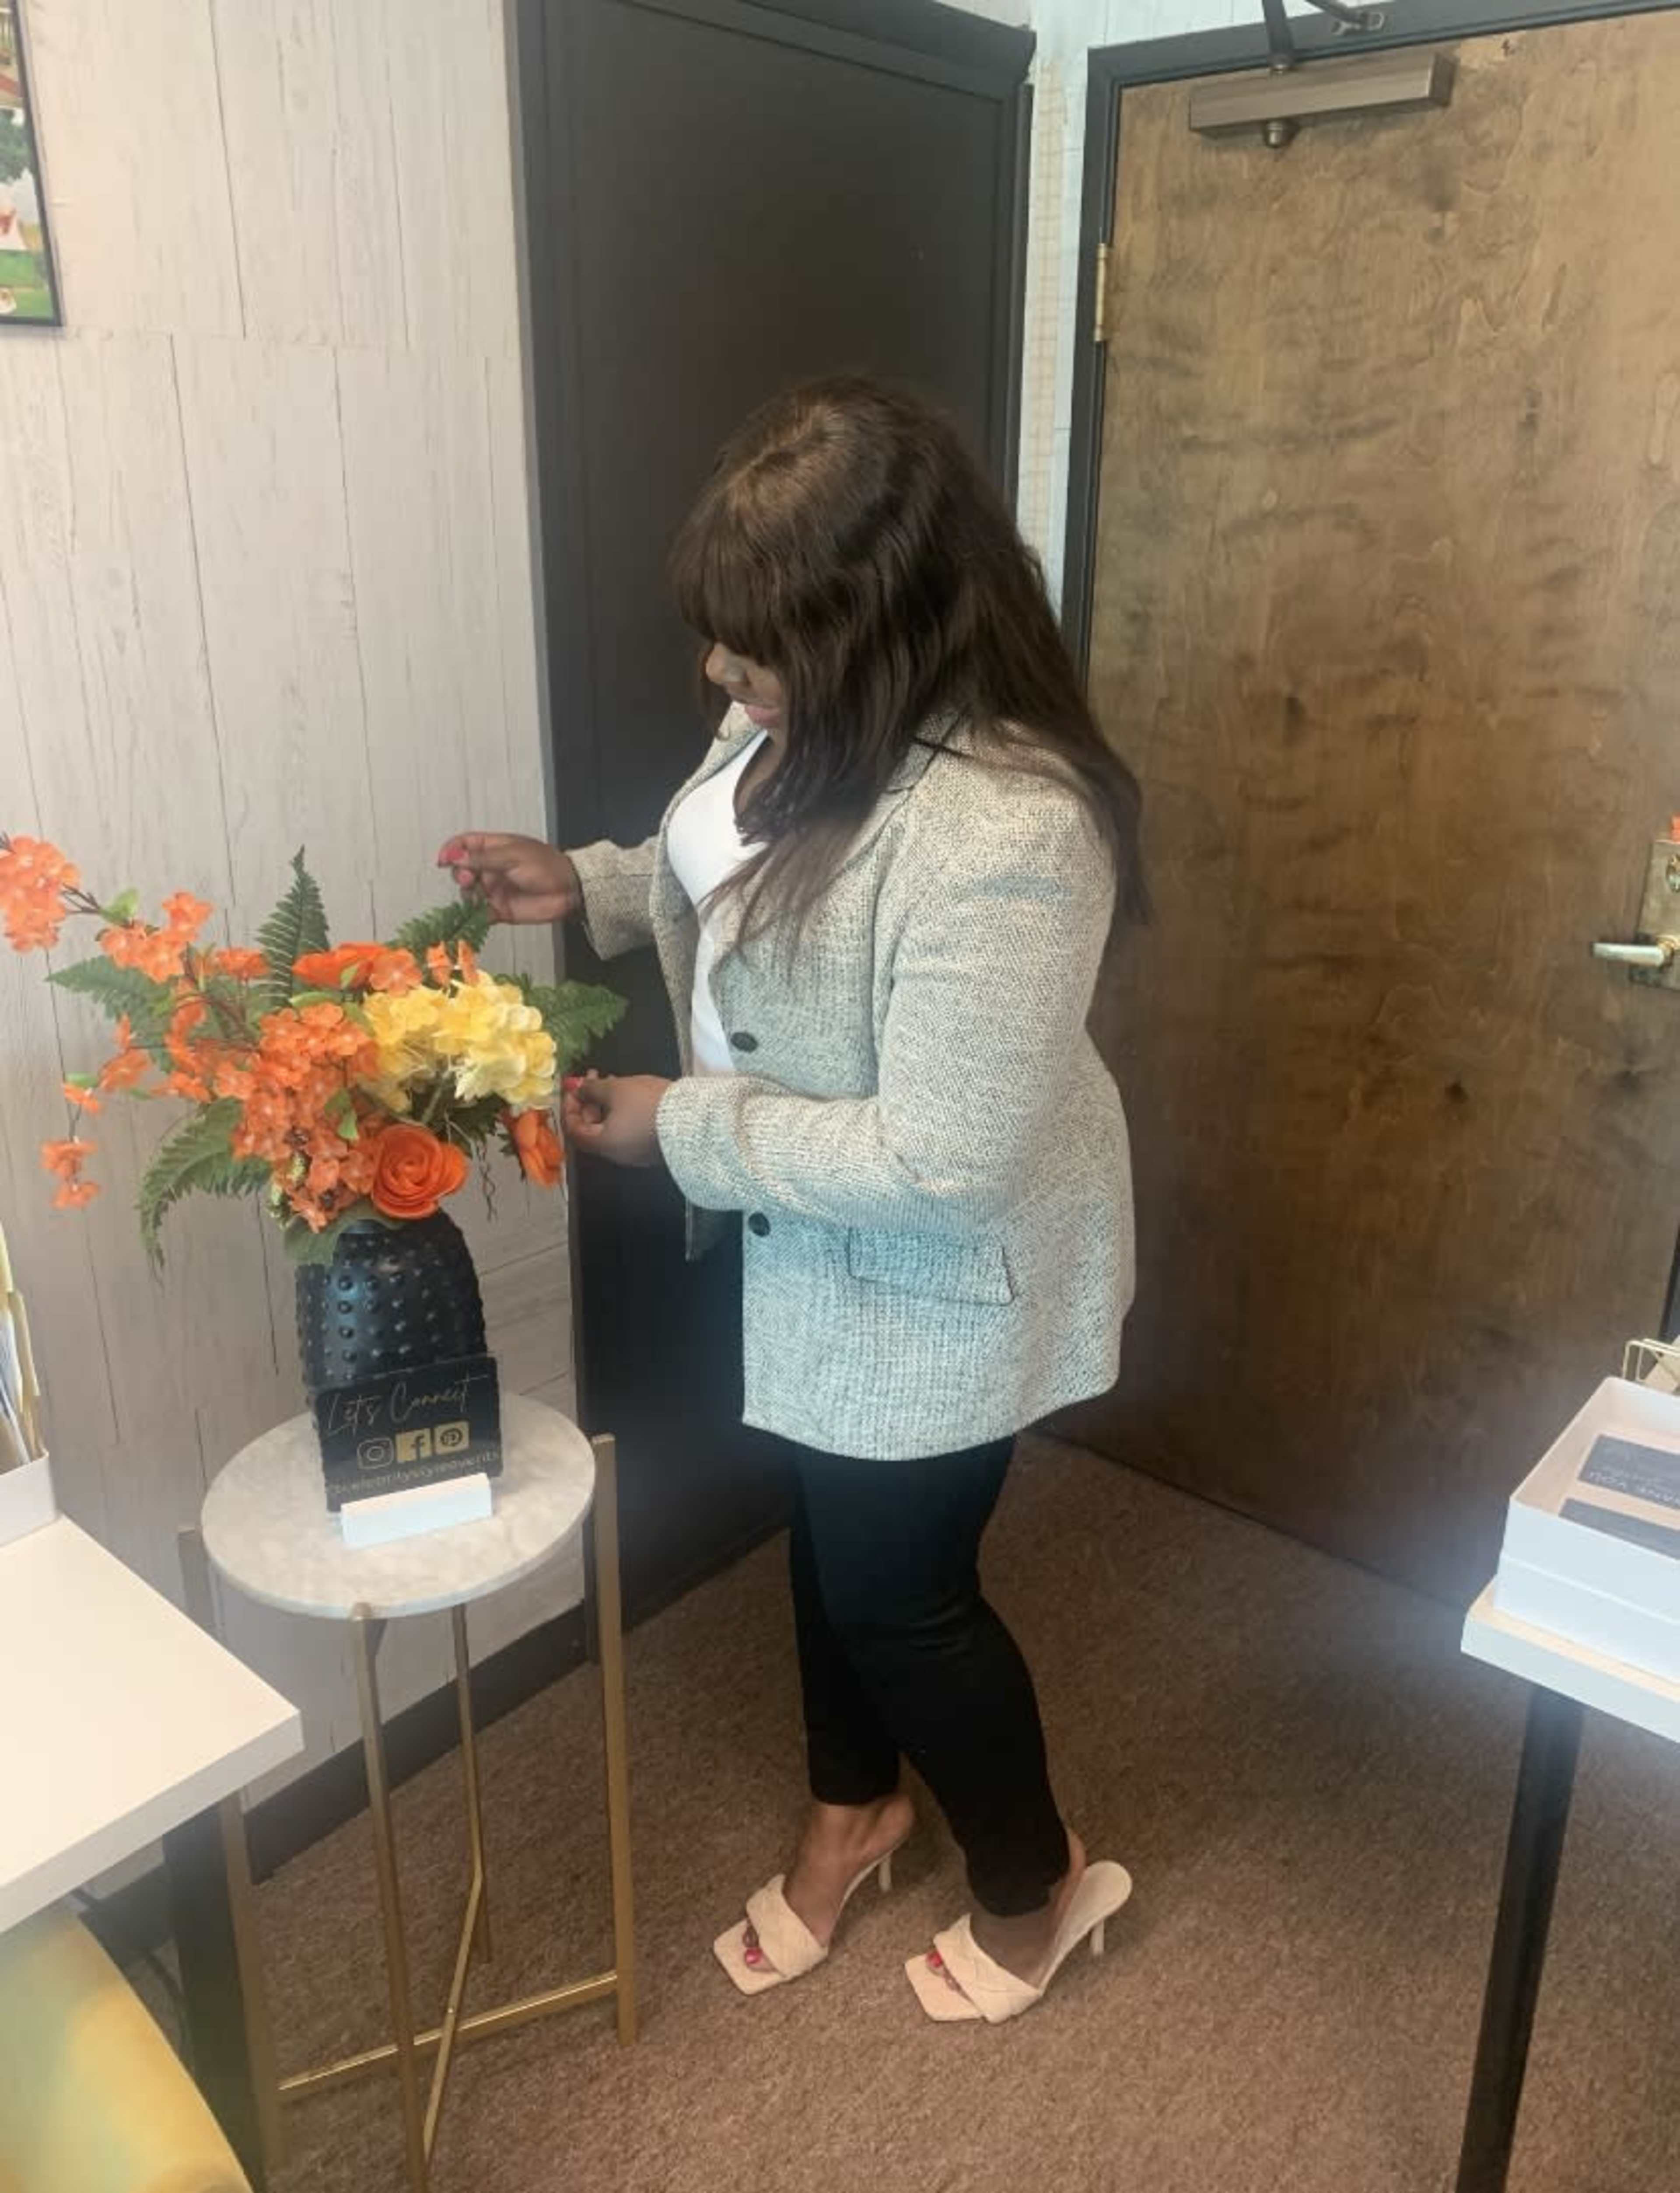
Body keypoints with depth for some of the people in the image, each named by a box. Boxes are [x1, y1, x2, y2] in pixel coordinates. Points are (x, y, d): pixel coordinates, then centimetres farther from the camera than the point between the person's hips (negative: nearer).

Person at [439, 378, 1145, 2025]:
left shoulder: (998, 836, -35)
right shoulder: (813, 717, -6)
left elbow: (939, 1162, -32)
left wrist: (681, 1129, -23)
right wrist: (587, 887, -3)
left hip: (937, 1287, -8)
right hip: (824, 1258, 9)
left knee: (900, 1587, 12)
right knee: (832, 1536, 25)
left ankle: (1037, 1882, 43)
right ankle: (852, 1805, 54)